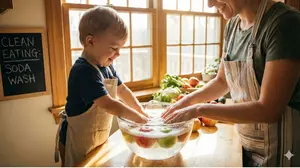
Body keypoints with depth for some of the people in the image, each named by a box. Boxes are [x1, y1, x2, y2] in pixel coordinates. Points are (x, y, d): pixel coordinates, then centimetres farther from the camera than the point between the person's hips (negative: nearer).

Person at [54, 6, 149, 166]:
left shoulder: (106, 67, 1)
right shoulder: (84, 71, -28)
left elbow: (122, 90, 9)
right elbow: (108, 104, -33)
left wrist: (142, 112, -1)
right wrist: (141, 119, -26)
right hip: (78, 142, -8)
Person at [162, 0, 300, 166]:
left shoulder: (285, 23, -21)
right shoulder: (232, 25, 0)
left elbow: (269, 109, -26)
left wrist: (200, 109, -23)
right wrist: (188, 100, -6)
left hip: (278, 147, -6)